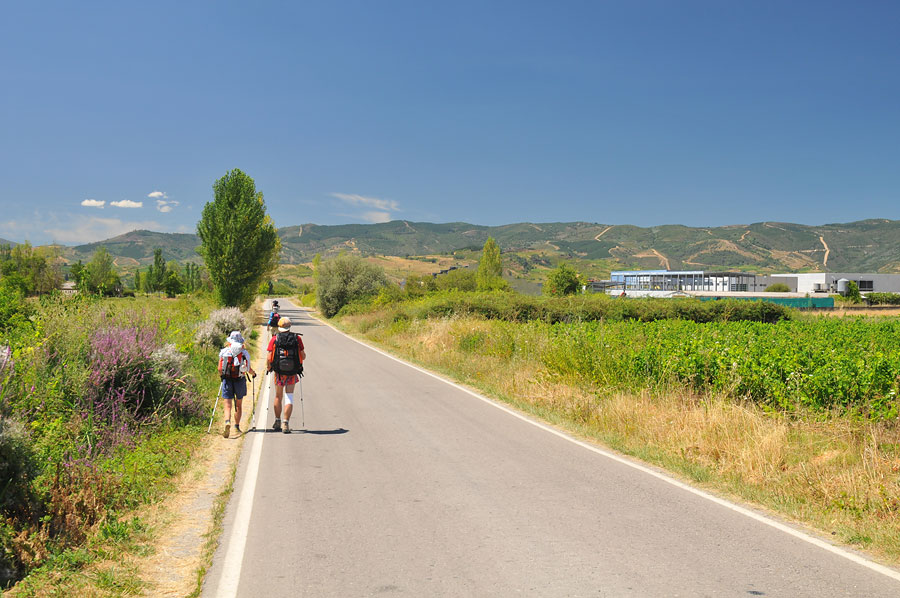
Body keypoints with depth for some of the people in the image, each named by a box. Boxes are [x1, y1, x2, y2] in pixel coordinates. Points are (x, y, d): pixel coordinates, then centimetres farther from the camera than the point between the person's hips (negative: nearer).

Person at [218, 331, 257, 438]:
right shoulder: (244, 353, -2)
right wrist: (253, 373, 25)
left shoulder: (224, 352, 0)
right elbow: (249, 369, 3)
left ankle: (227, 422, -27)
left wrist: (222, 376, 22)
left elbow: (220, 369, 1)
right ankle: (237, 427, 24)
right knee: (238, 405, 17)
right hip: (240, 380, 0)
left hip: (227, 380, 0)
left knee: (227, 405, -2)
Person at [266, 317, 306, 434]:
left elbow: (269, 358, -7)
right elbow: (303, 356, 2)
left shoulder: (274, 339, -4)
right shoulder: (297, 338, -2)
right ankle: (286, 423, -7)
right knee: (289, 397, 4)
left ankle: (277, 422, 26)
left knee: (278, 397, 17)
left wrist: (268, 367, 12)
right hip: (292, 374, -1)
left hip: (279, 373, 1)